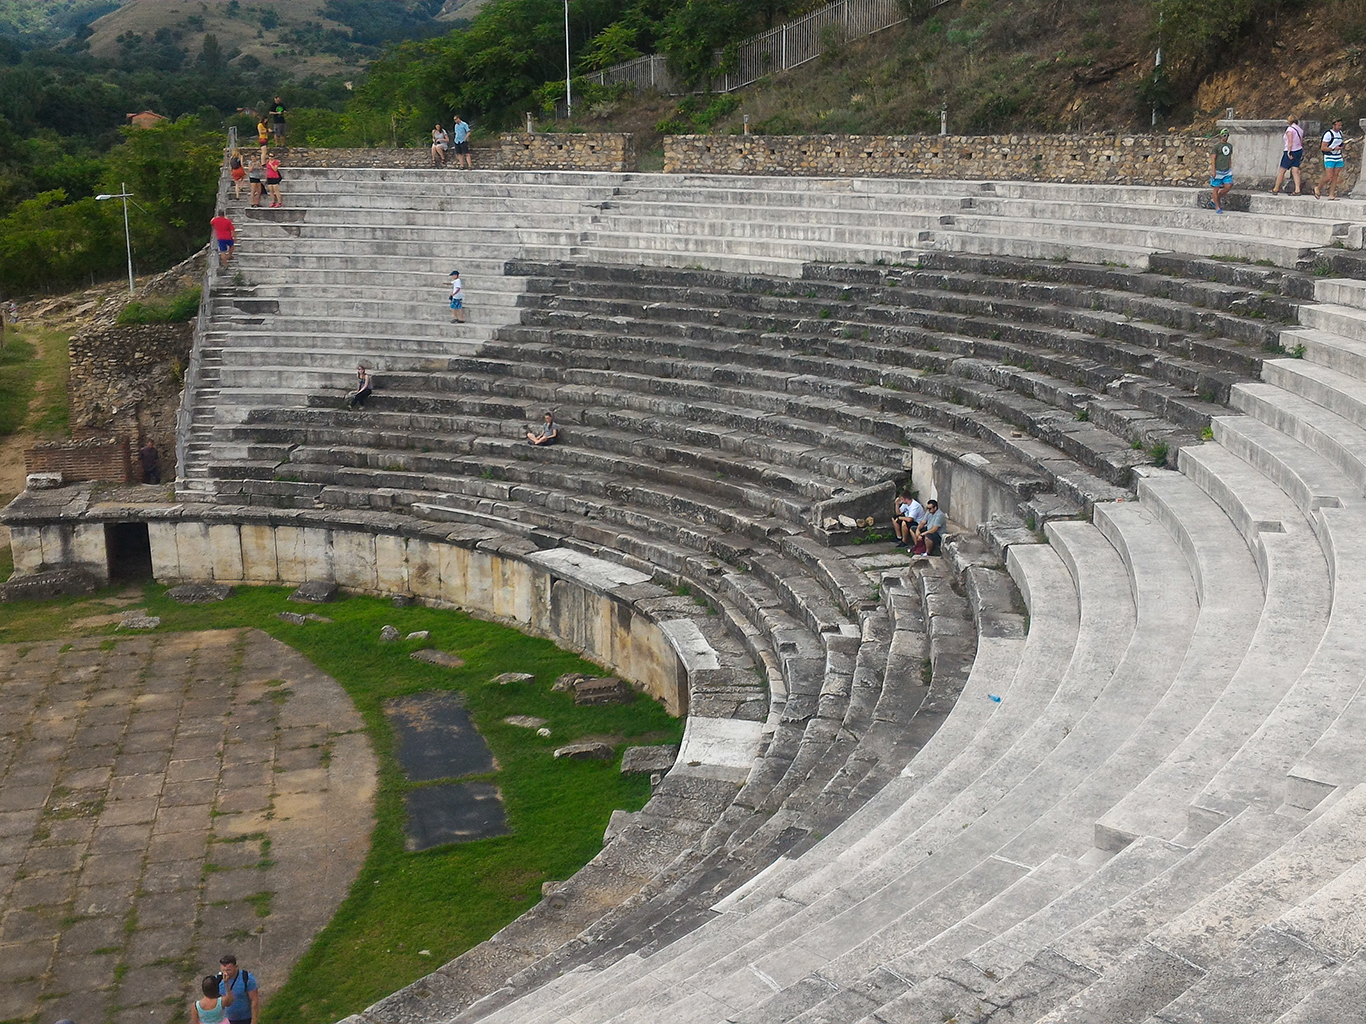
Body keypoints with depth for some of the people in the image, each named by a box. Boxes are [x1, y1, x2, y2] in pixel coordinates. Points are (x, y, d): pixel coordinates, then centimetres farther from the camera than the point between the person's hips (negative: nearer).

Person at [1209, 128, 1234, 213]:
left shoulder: (1230, 145, 12)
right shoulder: (1216, 146, -7)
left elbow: (1230, 158, 19)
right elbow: (1213, 159, -10)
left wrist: (1230, 169, 17)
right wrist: (1213, 171, -16)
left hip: (1227, 171, 5)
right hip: (1218, 171, -5)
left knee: (1228, 186, -6)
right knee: (1216, 189, 0)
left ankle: (1218, 198, 19)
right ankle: (1217, 207, 7)